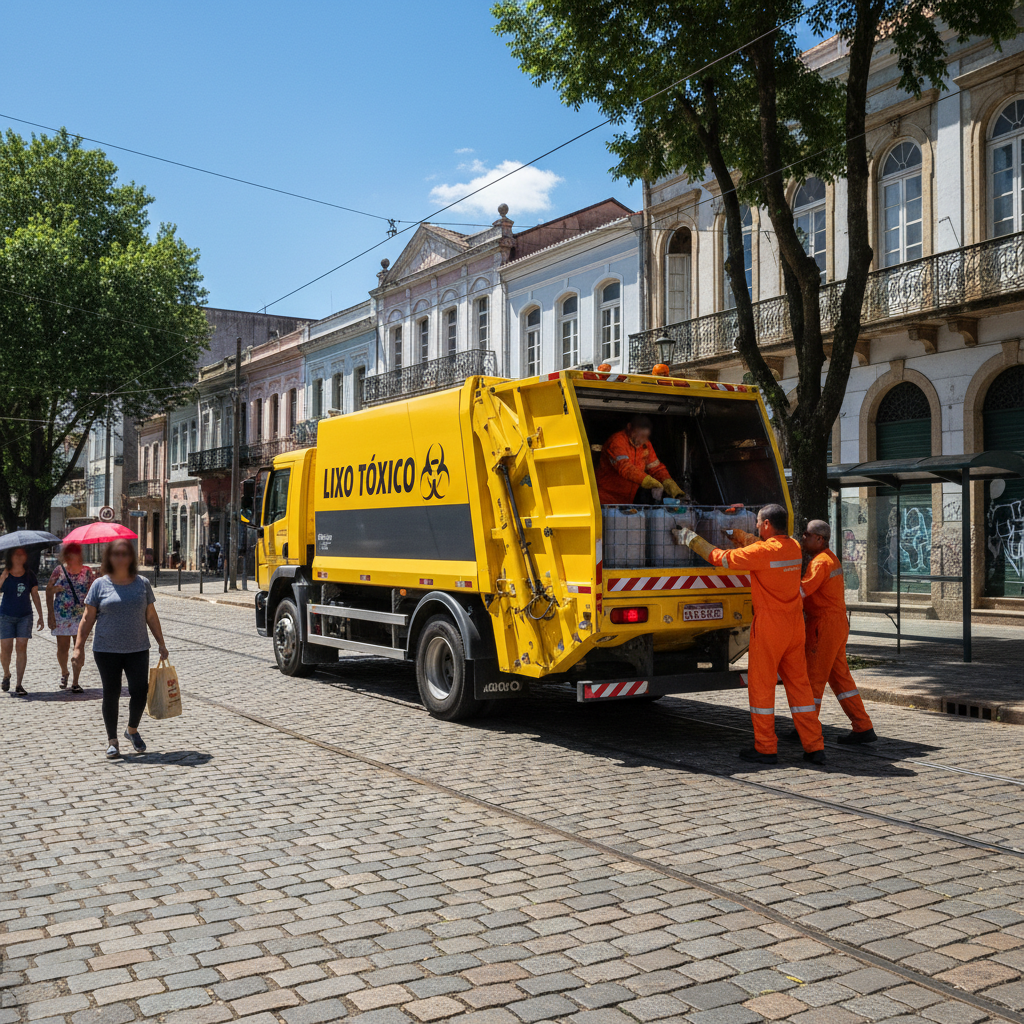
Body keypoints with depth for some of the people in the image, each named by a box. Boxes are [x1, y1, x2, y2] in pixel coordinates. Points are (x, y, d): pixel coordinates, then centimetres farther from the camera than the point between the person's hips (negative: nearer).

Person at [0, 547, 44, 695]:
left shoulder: (29, 575, 1)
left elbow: (35, 596, 7)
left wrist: (40, 616, 7)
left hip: (25, 616, 1)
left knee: (22, 646, -6)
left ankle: (19, 684, -2)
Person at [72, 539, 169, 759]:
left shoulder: (142, 583, 5)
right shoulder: (100, 584, 1)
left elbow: (151, 616, 11)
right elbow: (88, 618, 2)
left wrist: (161, 644, 10)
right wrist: (79, 647, -4)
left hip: (137, 650, 1)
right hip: (106, 650, -1)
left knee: (140, 691, -4)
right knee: (111, 694, 5)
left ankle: (132, 730, 23)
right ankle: (112, 741, 19)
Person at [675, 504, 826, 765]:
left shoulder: (762, 552, -16)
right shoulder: (793, 547, 6)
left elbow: (721, 558, -8)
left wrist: (691, 539, 4)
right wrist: (735, 533, 32)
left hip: (769, 628, -7)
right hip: (794, 627, 7)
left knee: (761, 686, 4)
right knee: (799, 684, 11)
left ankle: (765, 748, 9)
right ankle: (814, 747, 11)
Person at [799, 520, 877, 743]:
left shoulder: (820, 562, -16)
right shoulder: (832, 559, 16)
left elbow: (802, 590, -26)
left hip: (825, 625, -10)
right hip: (838, 623, 10)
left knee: (814, 677, -3)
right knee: (840, 676, 12)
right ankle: (863, 727, 13)